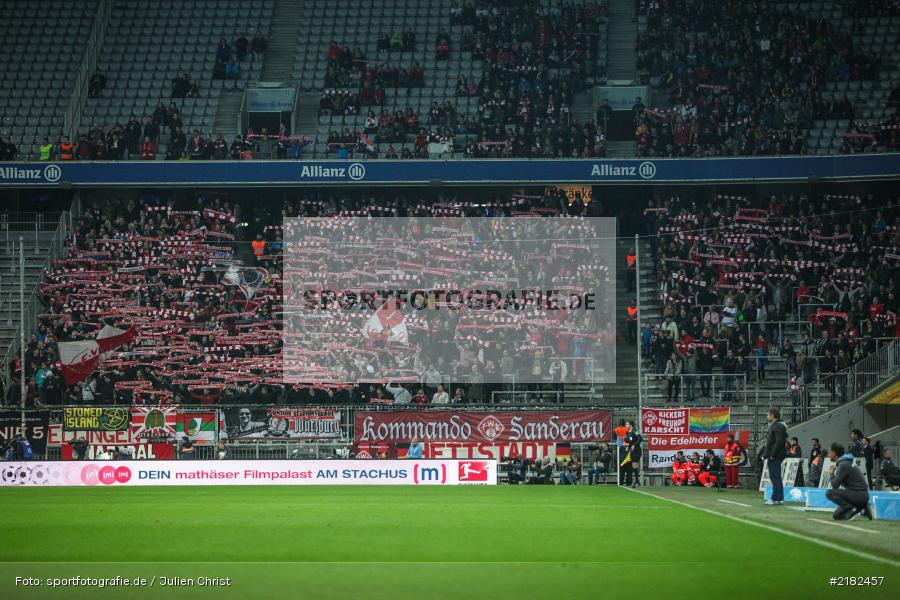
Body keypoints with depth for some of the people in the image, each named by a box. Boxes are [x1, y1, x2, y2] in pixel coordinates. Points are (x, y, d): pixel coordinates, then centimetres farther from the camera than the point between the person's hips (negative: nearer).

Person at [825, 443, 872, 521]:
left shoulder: (844, 464, -15)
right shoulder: (841, 463, 16)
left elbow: (835, 485, -16)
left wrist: (832, 474, 2)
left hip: (860, 495, -10)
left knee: (829, 493, -18)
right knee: (836, 516, 13)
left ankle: (853, 509, -17)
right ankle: (861, 509, 10)